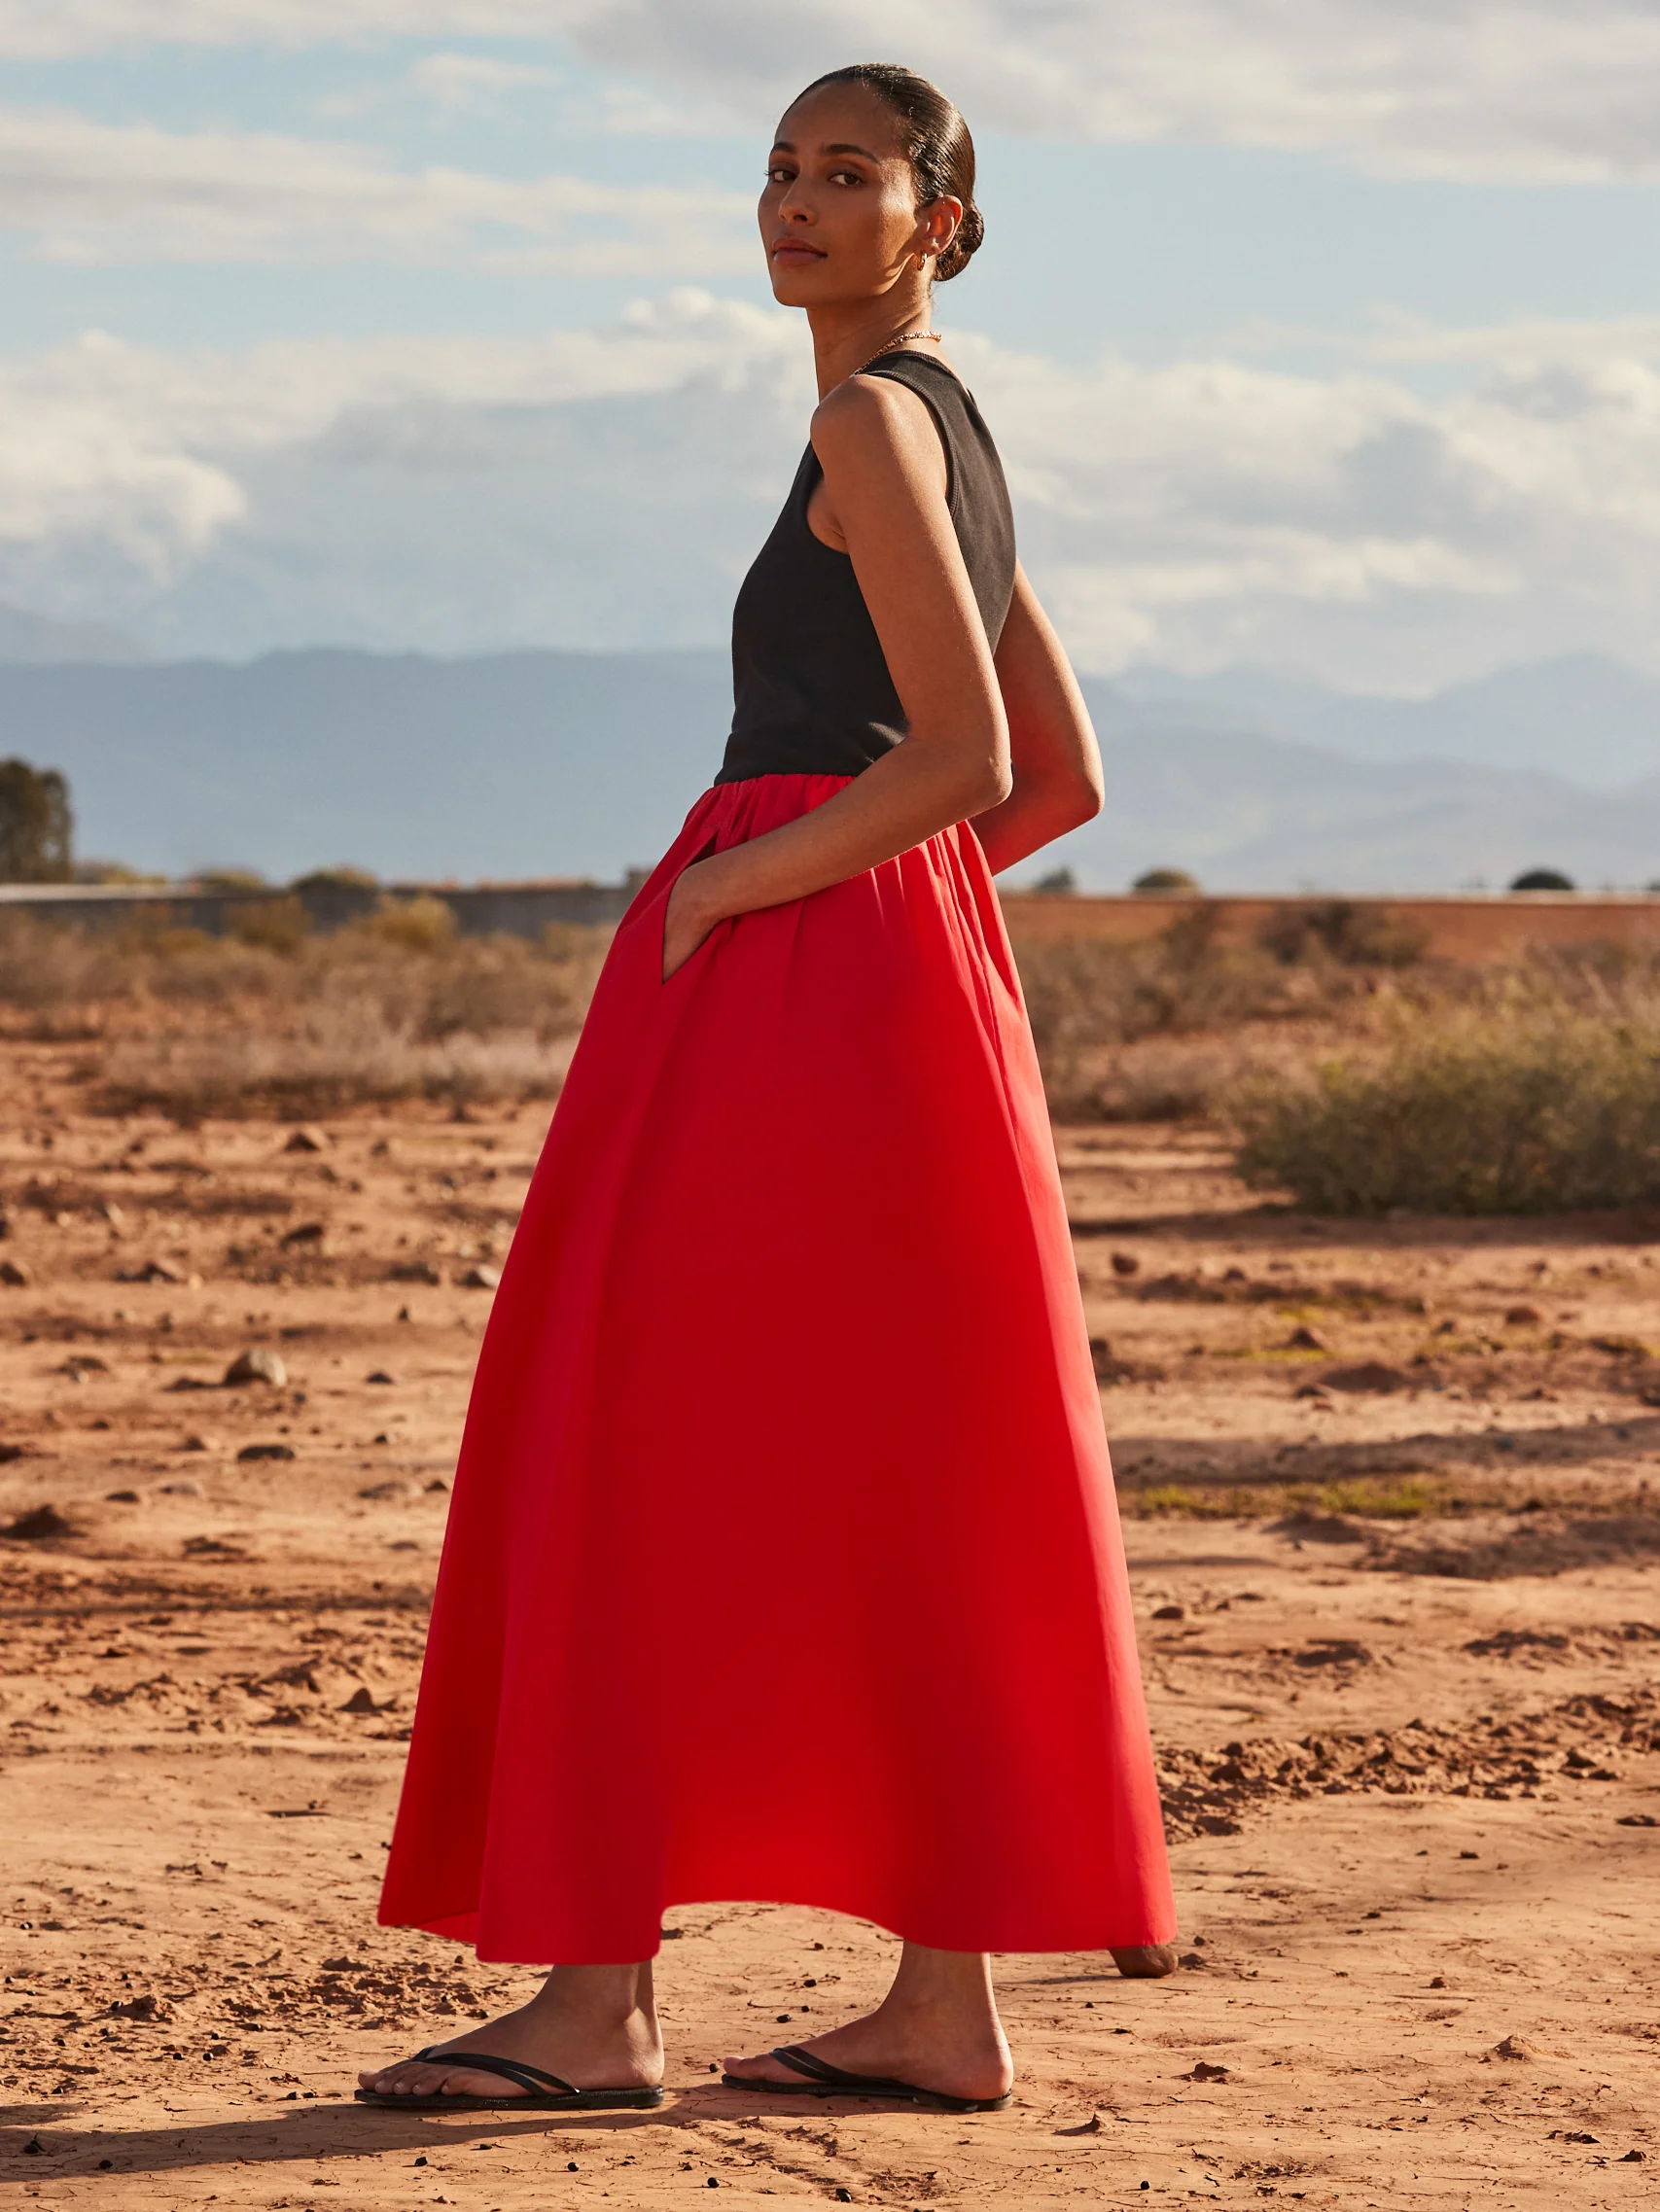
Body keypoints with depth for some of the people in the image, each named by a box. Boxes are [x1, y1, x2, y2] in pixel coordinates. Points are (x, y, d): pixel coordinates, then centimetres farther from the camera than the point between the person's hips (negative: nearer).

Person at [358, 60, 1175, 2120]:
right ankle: (947, 2003, 8)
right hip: (898, 976, 10)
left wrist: (725, 891, -11)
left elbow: (968, 754, -17)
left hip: (783, 983, -10)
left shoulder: (875, 420, -8)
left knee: (642, 1467, -8)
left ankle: (596, 1999, -8)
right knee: (898, 1487, 7)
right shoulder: (958, 441, 20)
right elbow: (1068, 779, 21)